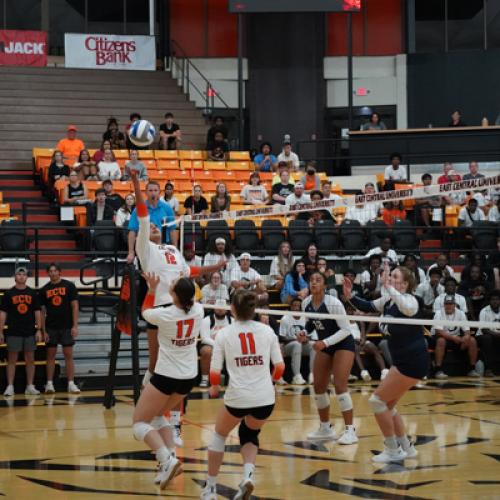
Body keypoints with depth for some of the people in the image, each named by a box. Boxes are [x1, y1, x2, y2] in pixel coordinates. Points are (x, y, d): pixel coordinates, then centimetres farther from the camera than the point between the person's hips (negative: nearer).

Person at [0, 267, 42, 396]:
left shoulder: (33, 293, 6)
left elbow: (37, 312, 6)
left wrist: (39, 330, -1)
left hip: (30, 332, 2)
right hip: (13, 332, -2)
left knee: (30, 360, 5)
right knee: (12, 360, 1)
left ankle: (30, 387, 11)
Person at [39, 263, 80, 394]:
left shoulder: (69, 286, -1)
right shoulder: (44, 290, 4)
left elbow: (75, 306, -2)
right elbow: (42, 311, 6)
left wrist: (75, 326, -9)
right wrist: (43, 330, -1)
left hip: (67, 327, -2)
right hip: (51, 328, 2)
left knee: (68, 354, -1)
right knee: (50, 355, 4)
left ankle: (71, 383, 1)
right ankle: (49, 383, 8)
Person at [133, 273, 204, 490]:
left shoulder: (165, 315, -19)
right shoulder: (198, 311, -7)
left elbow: (145, 312, 5)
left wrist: (152, 289, 15)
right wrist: (186, 283, 23)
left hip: (166, 377, -6)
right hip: (189, 377, 6)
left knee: (140, 422, 4)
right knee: (158, 415, 26)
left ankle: (167, 460, -19)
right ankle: (170, 458, 8)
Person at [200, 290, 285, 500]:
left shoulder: (224, 334, -3)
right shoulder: (267, 330, 2)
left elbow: (214, 373, -5)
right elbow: (279, 366, 4)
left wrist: (214, 387, 16)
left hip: (237, 397, -2)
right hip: (265, 398, 2)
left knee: (219, 435, 26)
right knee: (249, 434, 30)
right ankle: (248, 473, 3)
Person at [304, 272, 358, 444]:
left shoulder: (333, 303, -25)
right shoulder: (306, 303, -7)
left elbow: (346, 330, -22)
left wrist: (325, 342, -31)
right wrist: (304, 333, -11)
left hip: (343, 344, -7)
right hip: (324, 346, 7)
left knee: (340, 385, -17)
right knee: (318, 387, 4)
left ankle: (350, 430, -13)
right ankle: (325, 428, 19)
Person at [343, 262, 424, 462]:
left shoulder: (410, 300, -17)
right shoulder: (388, 300, 8)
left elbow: (405, 307, -41)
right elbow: (369, 307, 15)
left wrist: (387, 287, -45)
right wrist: (350, 296, -2)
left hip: (413, 363, -9)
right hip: (402, 361, 9)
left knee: (377, 400, -6)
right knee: (387, 404, 14)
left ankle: (393, 450, 3)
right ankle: (406, 448, 24)